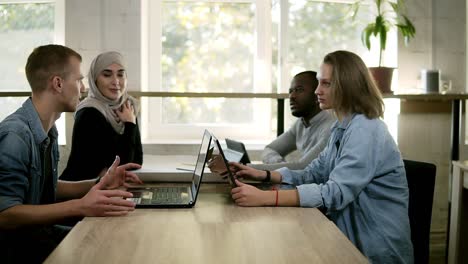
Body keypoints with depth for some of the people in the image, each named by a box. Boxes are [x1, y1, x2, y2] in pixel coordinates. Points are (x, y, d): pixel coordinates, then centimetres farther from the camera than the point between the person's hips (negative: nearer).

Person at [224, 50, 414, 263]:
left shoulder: (366, 130, -20)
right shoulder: (343, 127, 11)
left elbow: (335, 193, -29)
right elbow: (313, 175, 11)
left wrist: (264, 197, -36)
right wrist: (264, 175, -4)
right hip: (352, 237, 8)